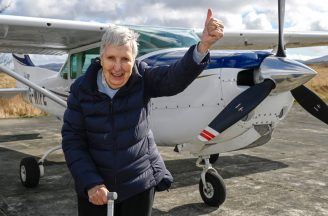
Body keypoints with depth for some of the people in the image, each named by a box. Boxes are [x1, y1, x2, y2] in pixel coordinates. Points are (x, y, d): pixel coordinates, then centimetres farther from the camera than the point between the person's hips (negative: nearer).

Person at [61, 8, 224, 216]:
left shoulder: (143, 79, -9)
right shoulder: (81, 89, -9)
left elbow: (176, 77, -28)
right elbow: (72, 140, -8)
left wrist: (203, 46, -45)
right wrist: (91, 183, -17)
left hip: (140, 182, 0)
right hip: (94, 186, 0)